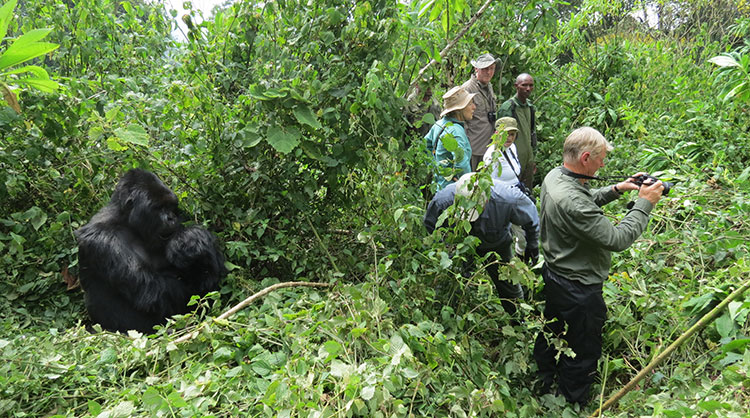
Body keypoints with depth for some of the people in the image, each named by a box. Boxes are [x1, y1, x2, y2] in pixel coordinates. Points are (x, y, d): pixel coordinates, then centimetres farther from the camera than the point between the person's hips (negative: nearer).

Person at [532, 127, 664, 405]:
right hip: (578, 291, -10)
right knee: (582, 352, 12)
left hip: (553, 274, 10)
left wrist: (616, 190, 2)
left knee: (551, 332, 28)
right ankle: (572, 405, 33)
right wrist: (644, 203, -19)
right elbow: (618, 239, -29)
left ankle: (544, 384, 49)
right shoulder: (571, 202, -36)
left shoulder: (554, 176, -5)